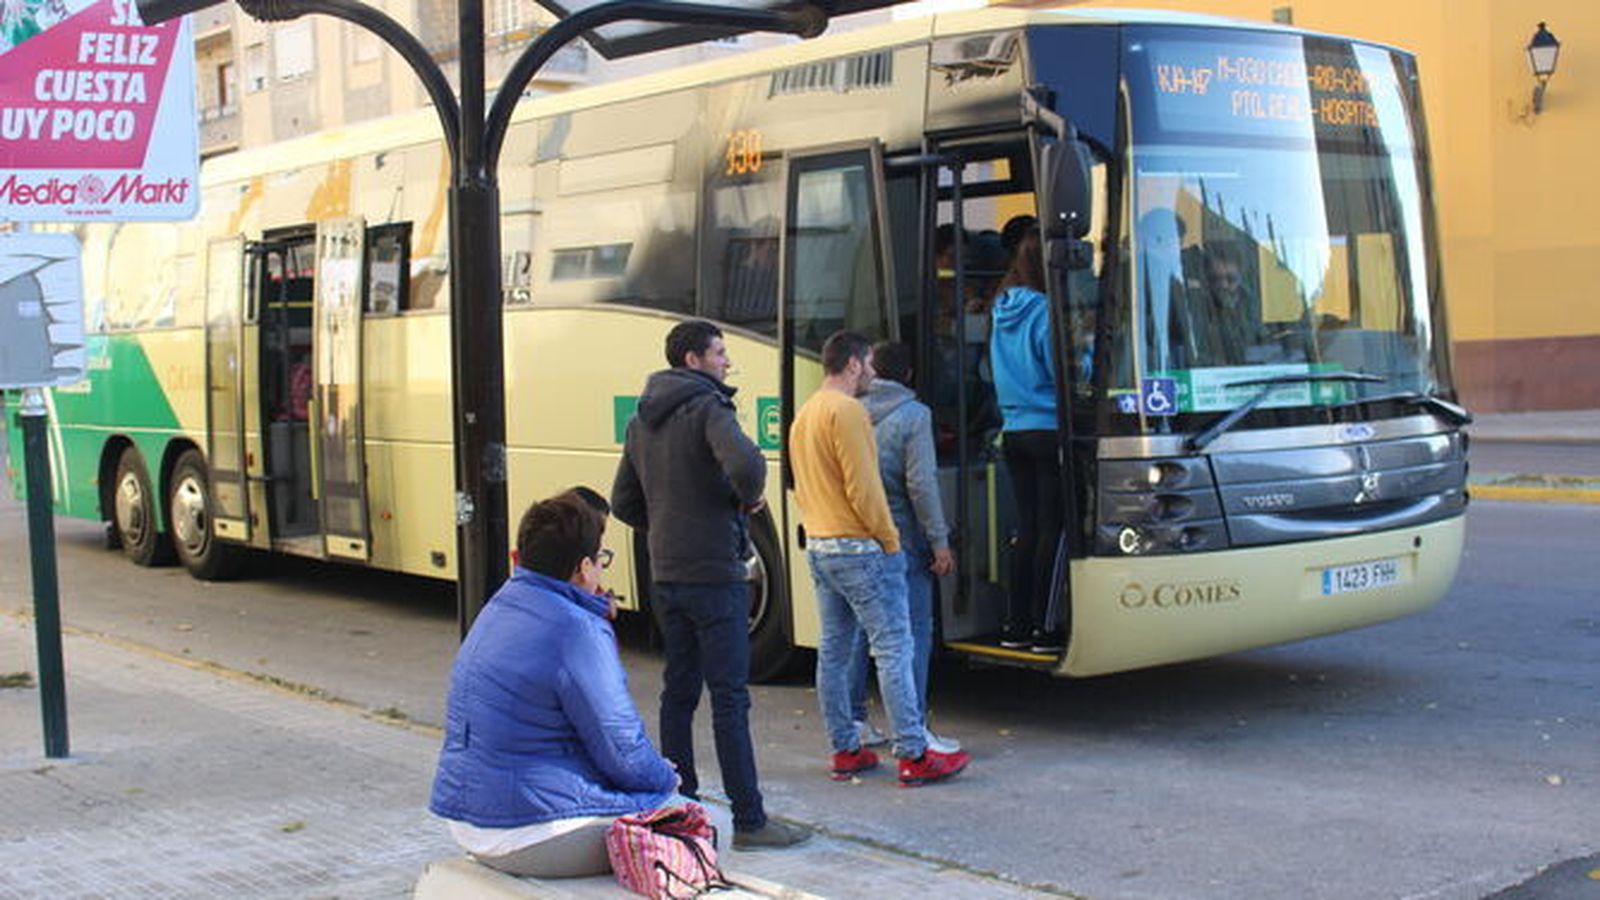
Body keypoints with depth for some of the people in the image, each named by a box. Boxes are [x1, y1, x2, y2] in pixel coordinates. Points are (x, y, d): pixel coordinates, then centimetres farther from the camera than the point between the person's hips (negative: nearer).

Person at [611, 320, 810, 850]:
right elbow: (744, 463, -30)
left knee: (679, 691, 14)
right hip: (714, 574, -8)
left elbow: (624, 503, 18)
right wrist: (750, 498, -11)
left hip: (665, 577, 8)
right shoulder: (708, 409, -12)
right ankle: (749, 821, -2)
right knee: (729, 697, -5)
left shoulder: (642, 421, 14)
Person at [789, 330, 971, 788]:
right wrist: (890, 539, -9)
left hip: (818, 547, 10)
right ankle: (914, 756, -6)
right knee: (893, 649, -6)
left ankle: (844, 750, 15)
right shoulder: (848, 411, -14)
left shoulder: (804, 414, 15)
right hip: (859, 548, -10)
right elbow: (863, 487, -18)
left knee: (833, 651, 10)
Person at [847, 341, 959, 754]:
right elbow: (921, 483, -14)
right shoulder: (914, 414, -8)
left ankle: (854, 721, 17)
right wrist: (940, 541, -10)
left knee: (858, 629, 12)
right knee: (914, 632, -1)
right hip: (902, 540, -6)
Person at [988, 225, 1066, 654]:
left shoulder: (1003, 311, 10)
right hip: (1049, 431, -7)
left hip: (1013, 432, 7)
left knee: (1028, 527, 12)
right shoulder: (1045, 313, -14)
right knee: (1051, 530, -2)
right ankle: (1044, 627, -1)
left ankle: (1015, 625, 15)